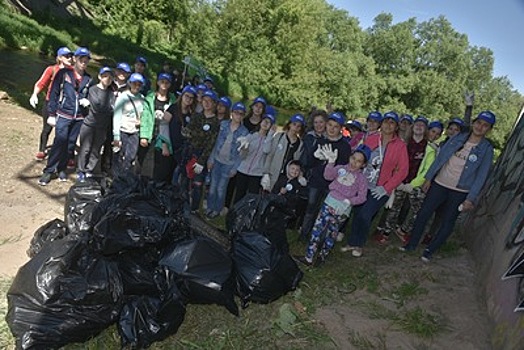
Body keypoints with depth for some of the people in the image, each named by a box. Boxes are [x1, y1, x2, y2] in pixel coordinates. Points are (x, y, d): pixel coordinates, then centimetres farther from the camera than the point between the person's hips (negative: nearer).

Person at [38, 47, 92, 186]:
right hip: (63, 115, -3)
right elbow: (54, 93, -2)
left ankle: (61, 168, 22)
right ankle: (49, 170, 0)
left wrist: (86, 101, -6)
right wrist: (51, 114, -4)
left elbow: (89, 96, 19)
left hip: (79, 117, 3)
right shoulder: (63, 73, -1)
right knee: (59, 142, -11)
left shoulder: (88, 79, 8)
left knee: (71, 144, 8)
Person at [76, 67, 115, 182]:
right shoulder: (93, 89, -2)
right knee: (85, 149, 3)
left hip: (102, 127, 3)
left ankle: (89, 172, 20)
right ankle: (81, 172, 16)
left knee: (96, 151, 8)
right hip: (89, 124, -3)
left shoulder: (111, 93, 6)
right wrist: (108, 109, -8)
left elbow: (113, 109, -2)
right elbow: (97, 104, -16)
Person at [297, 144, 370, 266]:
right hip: (330, 202, 2)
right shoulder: (340, 168, 5)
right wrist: (331, 162, -24)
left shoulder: (361, 178, 3)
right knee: (317, 228, 3)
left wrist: (349, 201, -17)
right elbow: (328, 176, -12)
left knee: (332, 233, 4)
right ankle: (309, 257, 12)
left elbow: (361, 197, -4)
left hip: (343, 209, -1)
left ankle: (322, 256, 18)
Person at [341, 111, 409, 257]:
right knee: (357, 214, 9)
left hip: (380, 190, -3)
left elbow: (402, 171, -7)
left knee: (365, 215, -10)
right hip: (362, 185, 3)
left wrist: (386, 188, -12)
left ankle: (359, 245, 14)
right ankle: (352, 242, 28)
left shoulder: (400, 146, -7)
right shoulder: (371, 139, 1)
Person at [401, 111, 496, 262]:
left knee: (447, 224, 5)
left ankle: (429, 251, 23)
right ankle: (412, 244, 22)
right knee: (423, 214, 5)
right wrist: (429, 178, 3)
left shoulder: (486, 149, -5)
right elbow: (440, 158, 5)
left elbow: (481, 176, -6)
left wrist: (471, 198, -10)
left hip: (459, 192, -2)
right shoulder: (457, 138, 1)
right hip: (439, 184, 2)